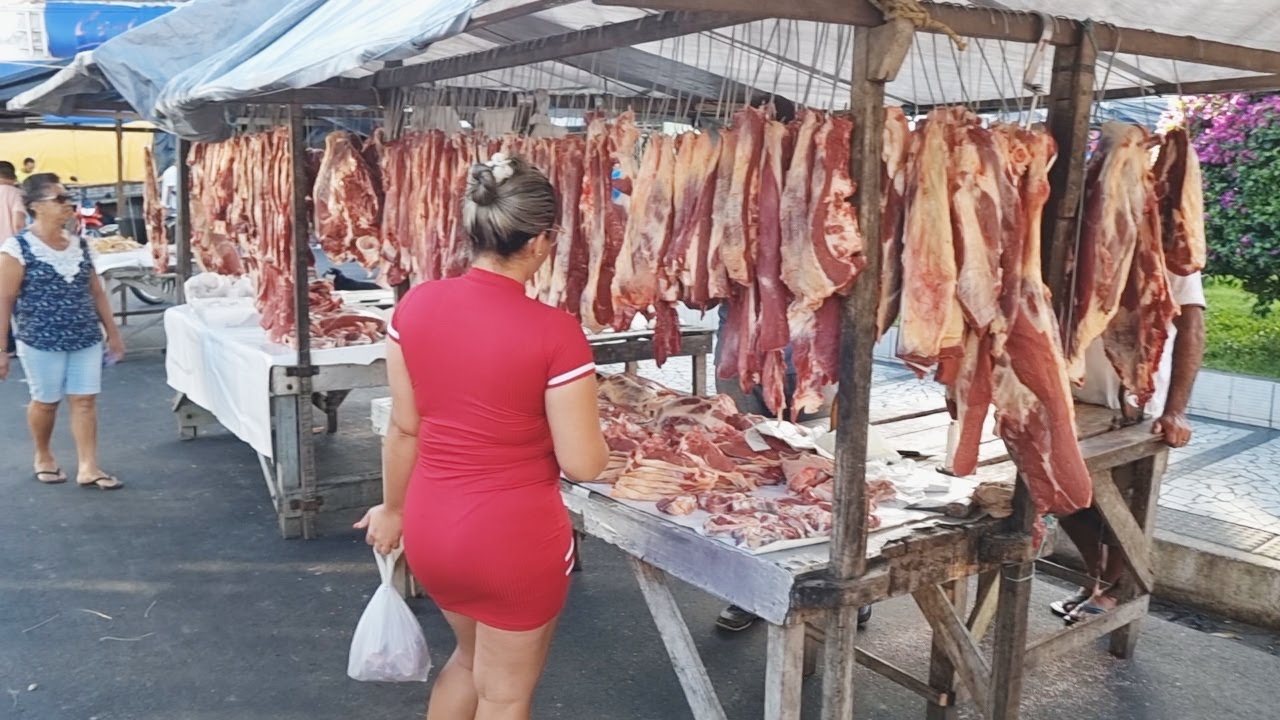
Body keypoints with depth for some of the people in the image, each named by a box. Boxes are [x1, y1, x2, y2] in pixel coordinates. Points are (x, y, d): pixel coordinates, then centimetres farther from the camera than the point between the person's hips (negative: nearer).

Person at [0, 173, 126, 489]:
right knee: (46, 401, 11)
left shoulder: (79, 244, 5)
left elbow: (96, 291, 12)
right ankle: (43, 457, 35)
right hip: (41, 342, -4)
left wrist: (113, 332, 13)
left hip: (86, 340, 4)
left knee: (85, 400, 3)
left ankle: (88, 468, 9)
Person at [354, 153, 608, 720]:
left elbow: (404, 428, 1)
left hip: (432, 527, 5)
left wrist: (393, 510, 16)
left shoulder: (415, 305, -8)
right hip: (515, 539, -5)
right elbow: (582, 464, -16)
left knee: (471, 655, 32)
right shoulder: (554, 332, -21)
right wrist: (595, 437, 6)